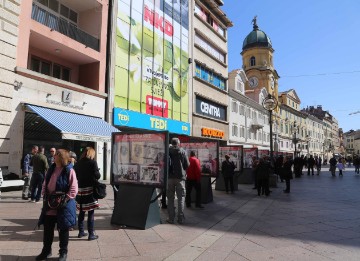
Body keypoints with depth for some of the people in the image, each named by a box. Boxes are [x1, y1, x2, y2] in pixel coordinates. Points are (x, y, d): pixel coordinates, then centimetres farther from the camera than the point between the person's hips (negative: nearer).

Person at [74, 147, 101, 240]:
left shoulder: (77, 163, 6)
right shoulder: (93, 162, -10)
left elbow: (75, 176, 11)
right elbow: (97, 175, -13)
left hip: (80, 188, 5)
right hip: (90, 188, -5)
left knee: (81, 212, 16)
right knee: (91, 213, 1)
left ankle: (81, 232, 27)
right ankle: (91, 234, 6)